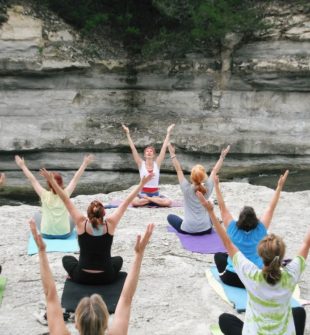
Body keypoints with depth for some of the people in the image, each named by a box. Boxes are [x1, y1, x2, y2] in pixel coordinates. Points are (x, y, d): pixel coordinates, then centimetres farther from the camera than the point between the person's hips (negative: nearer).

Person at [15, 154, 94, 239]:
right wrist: (85, 164, 3)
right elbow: (75, 178, -5)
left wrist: (22, 166, 4)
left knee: (37, 215, 28)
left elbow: (32, 180, -6)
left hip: (46, 234, 0)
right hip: (65, 234, 0)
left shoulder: (45, 195, -15)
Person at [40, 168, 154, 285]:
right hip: (106, 278, 0)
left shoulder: (81, 224, -14)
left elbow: (66, 200, -10)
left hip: (82, 277, 0)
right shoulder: (110, 224, -13)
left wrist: (51, 180, -6)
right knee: (118, 259, 33)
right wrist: (141, 183, -3)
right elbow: (126, 202, -8)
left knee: (67, 258, 31)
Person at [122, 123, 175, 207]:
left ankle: (147, 200, -9)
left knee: (168, 202, -27)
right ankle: (155, 200, -10)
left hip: (155, 193, 1)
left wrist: (168, 133, -3)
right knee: (134, 202, -33)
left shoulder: (157, 163, 1)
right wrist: (128, 134, -10)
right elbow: (133, 148, -6)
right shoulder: (141, 163, -1)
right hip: (143, 193, -1)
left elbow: (164, 147, -1)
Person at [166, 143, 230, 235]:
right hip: (205, 229, 3)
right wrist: (222, 156, 13)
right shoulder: (208, 188, -7)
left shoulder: (187, 188, -13)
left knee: (170, 217, 24)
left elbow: (179, 170, -4)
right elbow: (214, 171, 5)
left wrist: (173, 154, 0)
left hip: (187, 230, -3)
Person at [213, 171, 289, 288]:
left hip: (233, 278, -1)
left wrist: (216, 185, -7)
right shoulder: (260, 230, -9)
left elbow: (222, 207, -7)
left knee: (218, 255, 26)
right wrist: (279, 186, -4)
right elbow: (271, 208, -4)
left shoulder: (233, 229, -10)